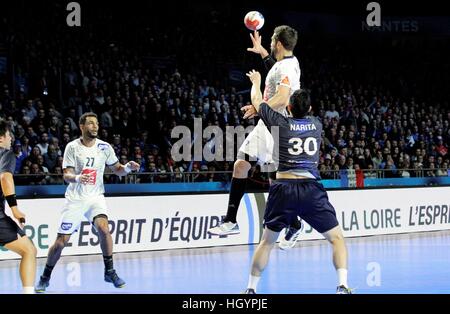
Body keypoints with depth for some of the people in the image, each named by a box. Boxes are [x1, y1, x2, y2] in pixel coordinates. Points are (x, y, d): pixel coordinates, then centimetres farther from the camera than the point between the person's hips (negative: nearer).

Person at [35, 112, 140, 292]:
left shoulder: (104, 147, -1)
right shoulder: (72, 147, -8)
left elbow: (117, 169, 9)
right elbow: (66, 175, -13)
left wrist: (128, 167, -14)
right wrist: (77, 178, -36)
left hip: (95, 197, 1)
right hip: (75, 198, -1)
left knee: (103, 228, -25)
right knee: (61, 241, -2)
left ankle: (109, 271, -8)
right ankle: (45, 278, 17)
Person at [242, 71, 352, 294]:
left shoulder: (280, 123, 6)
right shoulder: (317, 125, 15)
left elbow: (256, 100, 23)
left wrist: (256, 81, 45)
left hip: (283, 188, 0)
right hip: (312, 189, 0)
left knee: (267, 241, 17)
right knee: (336, 238, 8)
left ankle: (251, 289, 19)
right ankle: (343, 286, -9)